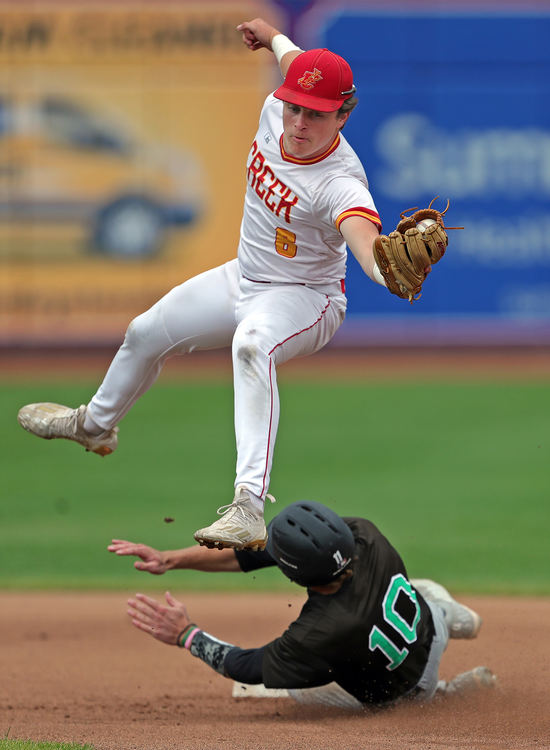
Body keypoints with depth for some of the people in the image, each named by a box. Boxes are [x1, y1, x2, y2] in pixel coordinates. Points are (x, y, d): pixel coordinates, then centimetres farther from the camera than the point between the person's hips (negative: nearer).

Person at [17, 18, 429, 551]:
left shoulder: (340, 182, -36)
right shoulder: (275, 111, -15)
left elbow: (365, 239, -57)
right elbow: (294, 58, 10)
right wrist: (271, 36, 32)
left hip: (304, 298, -9)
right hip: (244, 280, 9)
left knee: (251, 344, -42)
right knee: (147, 332, 24)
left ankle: (249, 507, -54)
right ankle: (96, 424, 58)